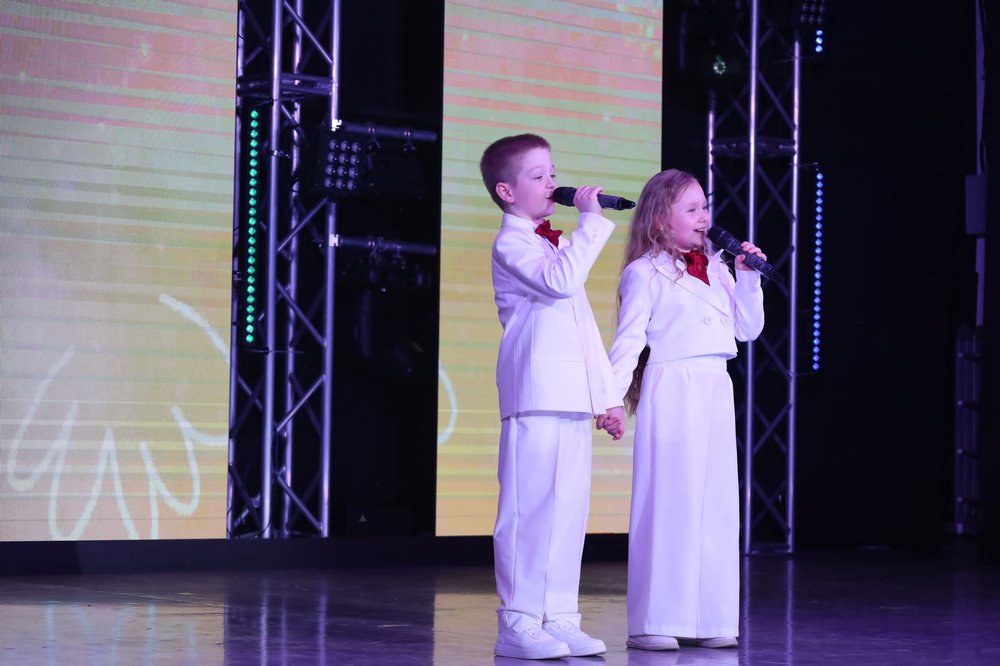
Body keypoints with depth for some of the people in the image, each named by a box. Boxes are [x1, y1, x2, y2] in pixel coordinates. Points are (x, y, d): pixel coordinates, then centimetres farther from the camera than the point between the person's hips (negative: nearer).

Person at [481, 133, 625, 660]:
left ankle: (559, 620, 11)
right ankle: (518, 623, -5)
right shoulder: (512, 244, -3)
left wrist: (607, 392, 23)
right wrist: (591, 221, -15)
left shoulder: (556, 245, 25)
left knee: (569, 507, 7)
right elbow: (560, 281, -23)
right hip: (534, 396, -9)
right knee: (529, 507, -8)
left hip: (573, 398, 9)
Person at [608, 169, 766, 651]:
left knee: (716, 503, 6)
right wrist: (612, 394, -19)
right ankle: (654, 622, -1)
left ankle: (710, 619, 12)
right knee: (669, 502, -6)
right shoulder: (645, 272, -4)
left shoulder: (716, 268, 14)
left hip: (716, 392, 7)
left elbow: (747, 329, 16)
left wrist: (748, 278, 5)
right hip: (671, 391, -7)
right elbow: (630, 339, -9)